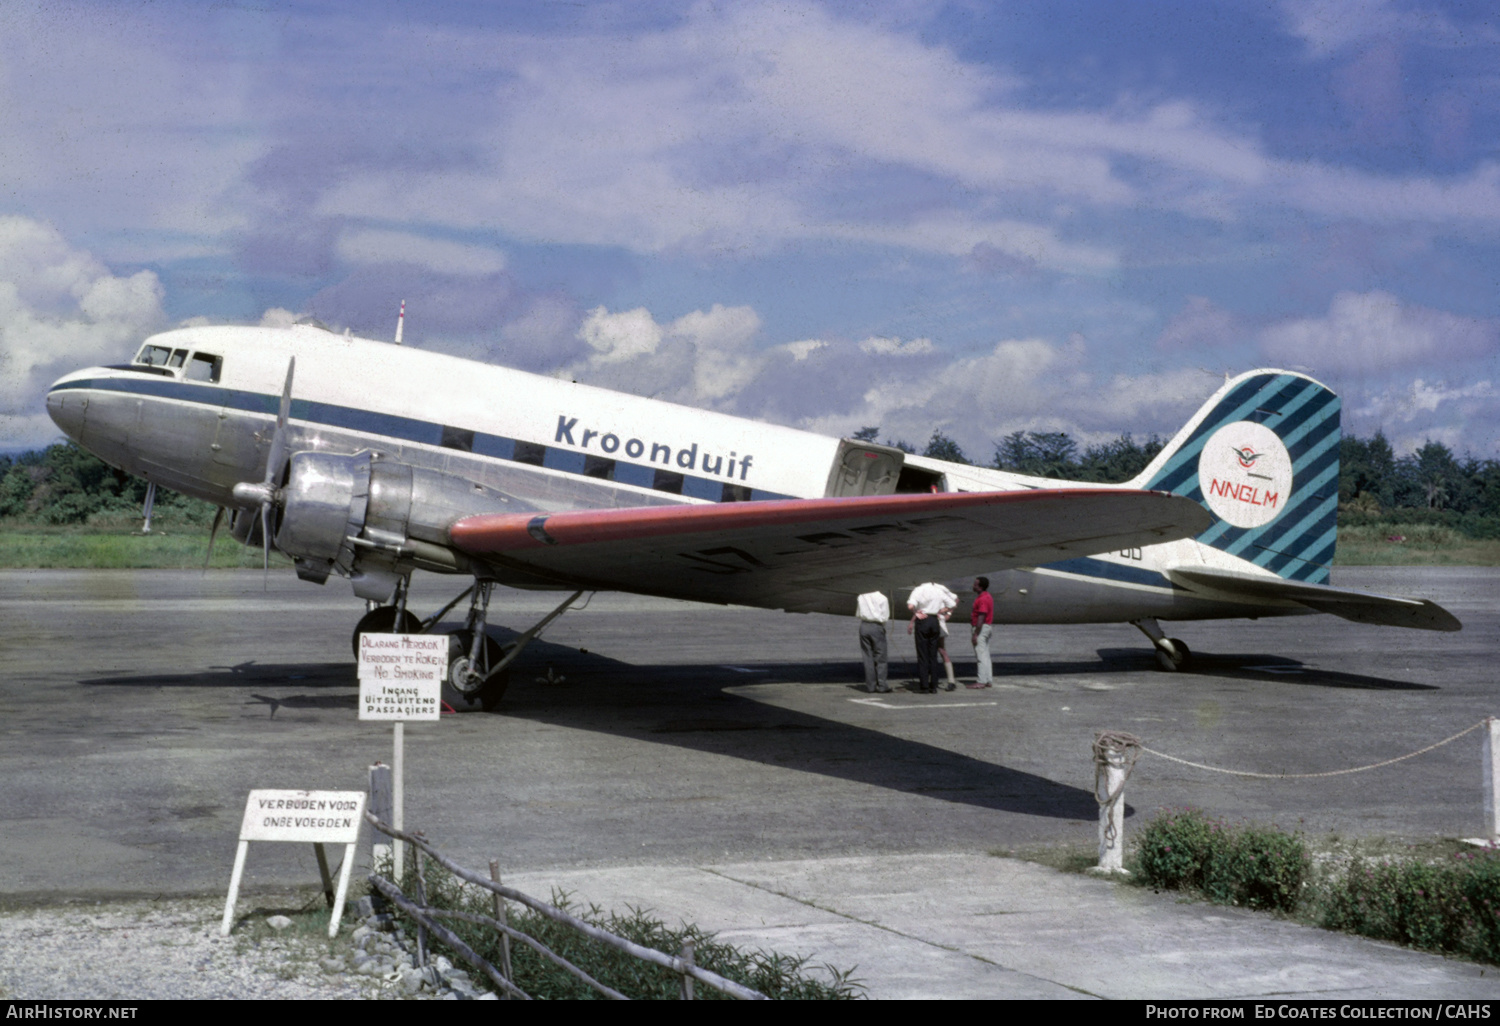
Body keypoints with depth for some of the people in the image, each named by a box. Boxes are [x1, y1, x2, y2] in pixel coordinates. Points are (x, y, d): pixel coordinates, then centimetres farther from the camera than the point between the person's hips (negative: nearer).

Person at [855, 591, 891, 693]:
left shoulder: (861, 597, 9)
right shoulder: (882, 599, -2)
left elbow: (858, 614, 10)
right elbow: (885, 616, -4)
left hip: (864, 626, 3)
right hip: (877, 627, -3)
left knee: (868, 657, 7)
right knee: (880, 657, 3)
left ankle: (870, 685, 5)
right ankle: (881, 685, -1)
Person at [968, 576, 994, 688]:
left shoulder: (982, 599, -20)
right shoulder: (987, 596, 14)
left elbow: (981, 618, -23)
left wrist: (975, 634, -22)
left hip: (981, 628, -11)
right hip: (987, 626, 11)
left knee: (981, 655, -8)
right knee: (985, 655, 13)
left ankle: (981, 681, -8)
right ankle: (988, 680, 16)